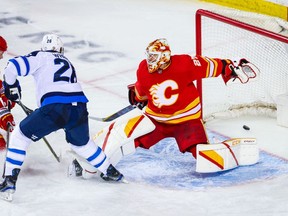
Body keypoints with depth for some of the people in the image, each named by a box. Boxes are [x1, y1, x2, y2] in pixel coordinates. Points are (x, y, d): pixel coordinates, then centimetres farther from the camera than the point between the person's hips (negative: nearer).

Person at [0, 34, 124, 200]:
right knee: (82, 143, 34)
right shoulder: (67, 63, 32)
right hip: (79, 107, 5)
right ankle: (111, 172, 42)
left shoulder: (40, 57, 13)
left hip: (55, 107, -5)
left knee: (20, 135, 12)